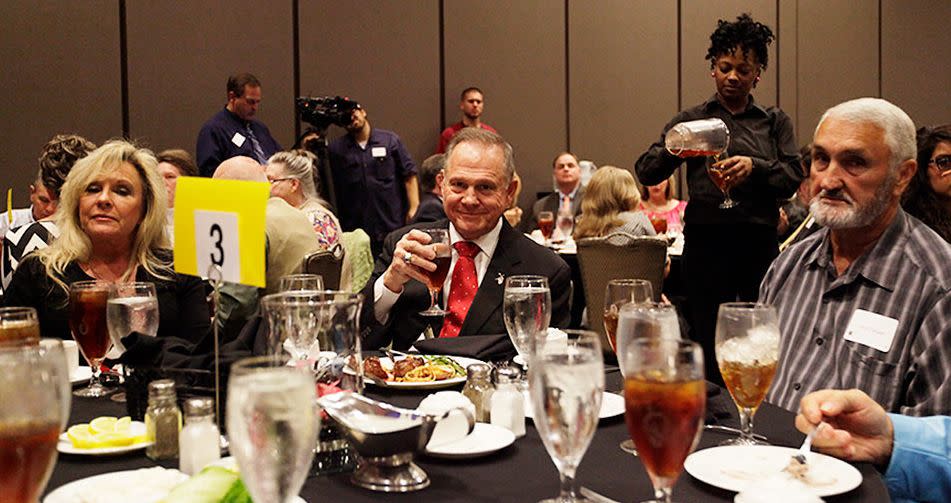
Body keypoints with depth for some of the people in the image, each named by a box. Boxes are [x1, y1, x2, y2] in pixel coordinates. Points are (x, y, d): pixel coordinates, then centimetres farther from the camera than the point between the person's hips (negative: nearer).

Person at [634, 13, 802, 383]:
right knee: (710, 350, 1)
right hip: (706, 244, -1)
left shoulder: (774, 122, 13)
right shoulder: (692, 120, 11)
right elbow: (646, 173, 2)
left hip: (760, 245, 1)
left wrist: (755, 167, -18)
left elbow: (793, 177, 1)